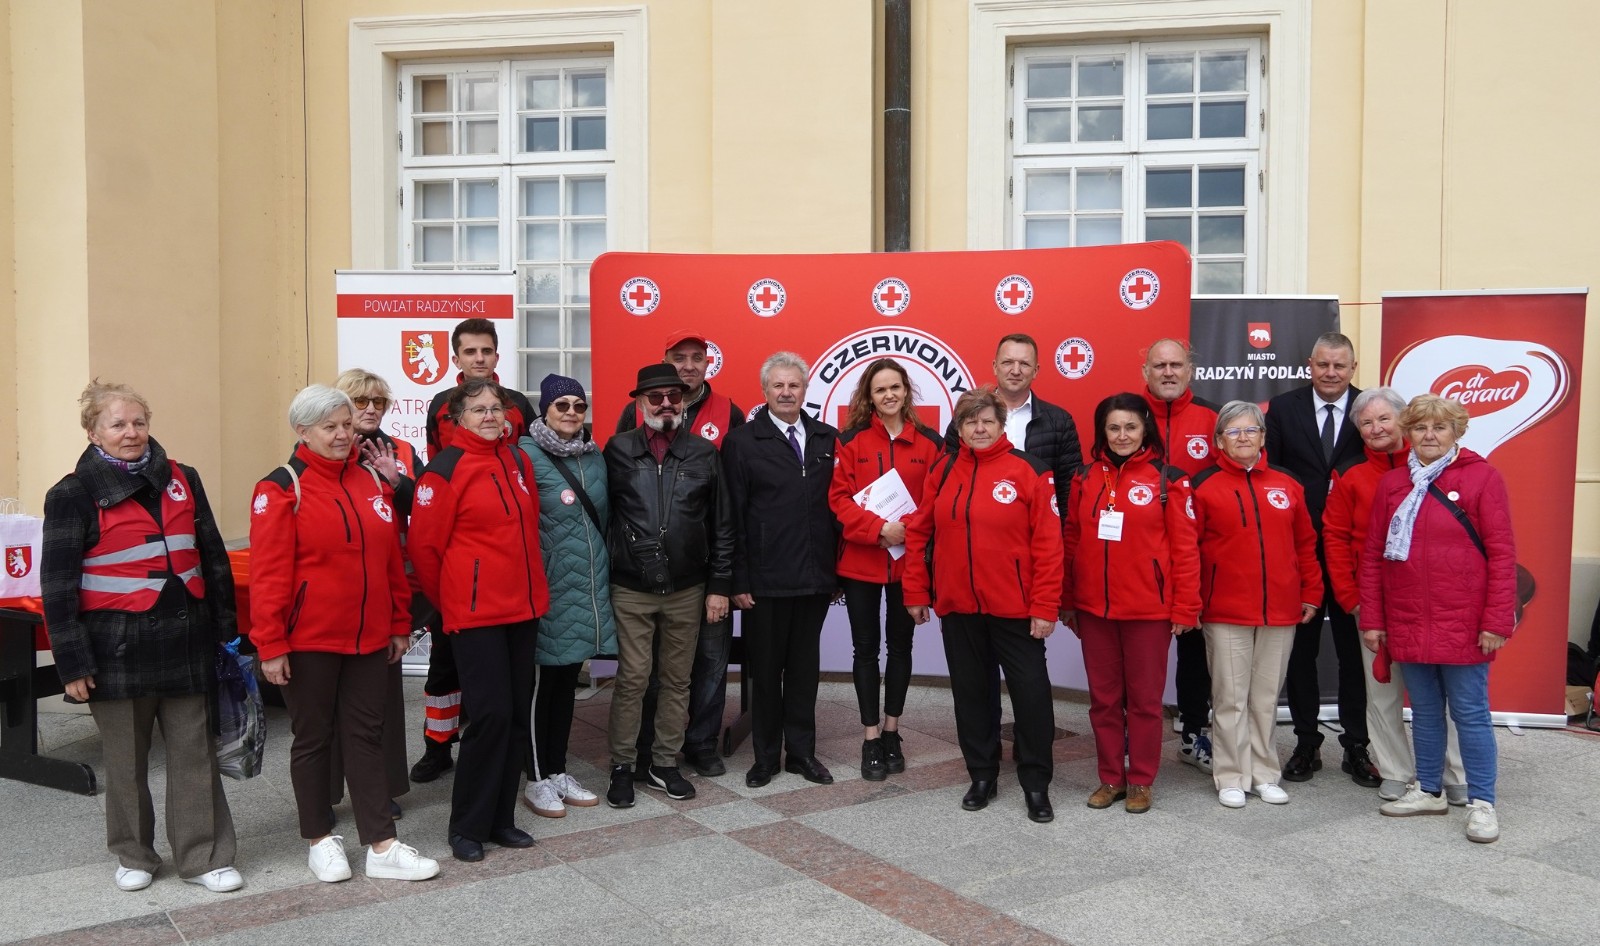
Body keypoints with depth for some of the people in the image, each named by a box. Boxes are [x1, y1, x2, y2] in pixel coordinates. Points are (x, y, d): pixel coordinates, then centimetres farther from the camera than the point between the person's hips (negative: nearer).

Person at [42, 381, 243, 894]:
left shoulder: (181, 480, 8)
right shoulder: (74, 495, -3)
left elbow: (213, 558, 13)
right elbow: (58, 583, -4)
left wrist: (225, 629, 11)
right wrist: (72, 661, -8)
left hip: (185, 641, 3)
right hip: (118, 647, -3)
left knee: (195, 753, 6)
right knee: (126, 759, 10)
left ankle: (204, 856, 16)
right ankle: (134, 856, 28)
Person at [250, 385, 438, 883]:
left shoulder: (372, 481, 8)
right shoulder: (281, 489, -9)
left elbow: (392, 559, 12)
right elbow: (268, 574, -12)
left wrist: (400, 624, 12)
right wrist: (270, 645, -14)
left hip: (369, 638, 5)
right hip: (309, 641, -5)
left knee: (366, 735, 9)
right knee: (314, 738, 10)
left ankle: (382, 846, 14)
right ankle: (320, 840, 26)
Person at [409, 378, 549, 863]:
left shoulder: (517, 461, 10)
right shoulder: (445, 470, -9)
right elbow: (424, 546, -7)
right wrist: (447, 600, 3)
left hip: (523, 607, 7)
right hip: (476, 613, -6)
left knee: (517, 714, 10)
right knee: (490, 714, -8)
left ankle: (500, 818, 22)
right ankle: (467, 827, 8)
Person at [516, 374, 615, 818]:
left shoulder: (594, 456, 10)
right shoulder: (527, 455, -9)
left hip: (587, 586, 6)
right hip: (547, 588, -6)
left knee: (567, 680, 14)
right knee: (541, 682, 3)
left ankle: (558, 770, 25)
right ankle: (538, 779, 15)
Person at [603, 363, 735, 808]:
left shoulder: (704, 453, 3)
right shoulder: (617, 450, 0)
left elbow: (722, 525, 5)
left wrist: (719, 586, 2)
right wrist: (603, 577, -2)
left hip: (687, 590, 2)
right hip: (631, 590, -2)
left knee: (677, 680, 10)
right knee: (631, 680, 1)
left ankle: (664, 764, 24)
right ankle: (622, 767, 16)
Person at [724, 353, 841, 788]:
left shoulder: (827, 439, 7)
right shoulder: (743, 442, -3)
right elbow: (733, 517, -6)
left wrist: (838, 568, 5)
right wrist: (738, 580, -9)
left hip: (816, 577, 3)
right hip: (765, 581, -3)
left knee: (805, 669, 13)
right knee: (765, 670, 9)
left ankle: (802, 752, 26)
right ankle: (765, 756, 23)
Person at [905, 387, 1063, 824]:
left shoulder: (1029, 471, -7)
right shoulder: (943, 472, 6)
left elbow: (1048, 543, -9)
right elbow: (919, 534, 9)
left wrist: (1045, 607, -12)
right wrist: (916, 592, 6)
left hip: (1015, 607, -4)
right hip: (957, 606, 4)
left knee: (1030, 691, 4)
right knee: (971, 692, 13)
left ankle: (1036, 784, 19)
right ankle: (982, 775, 28)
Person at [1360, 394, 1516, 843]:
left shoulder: (1483, 477, -4)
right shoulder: (1391, 483, 7)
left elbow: (1502, 553, -7)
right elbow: (1373, 554, 8)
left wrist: (1498, 620, -11)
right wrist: (1372, 617, 4)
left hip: (1463, 624, -4)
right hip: (1407, 624, 4)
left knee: (1470, 712, 3)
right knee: (1424, 711, 14)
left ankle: (1481, 802, 13)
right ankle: (1428, 790, 26)